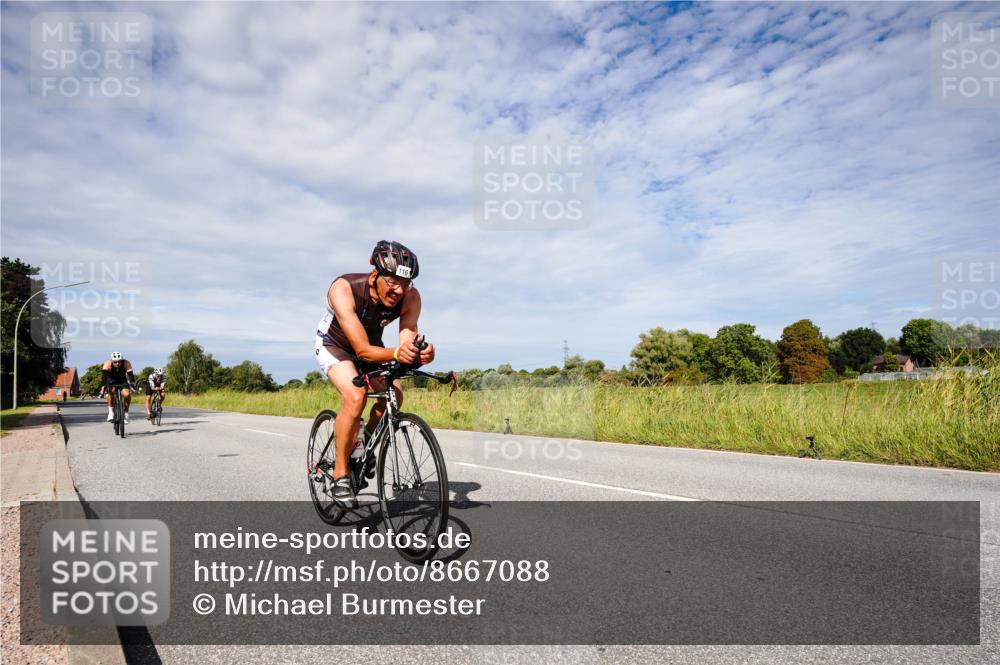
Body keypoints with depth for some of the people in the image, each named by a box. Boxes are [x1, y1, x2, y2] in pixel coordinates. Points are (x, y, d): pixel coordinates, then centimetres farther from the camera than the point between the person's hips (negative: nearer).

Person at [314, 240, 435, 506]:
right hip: (334, 344, -4)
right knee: (355, 397, -28)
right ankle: (340, 475, -12)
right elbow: (362, 350, -42)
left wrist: (420, 353, -56)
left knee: (394, 395, -17)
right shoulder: (344, 289, -37)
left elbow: (407, 340, -32)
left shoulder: (410, 297, -26)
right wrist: (396, 354, -60)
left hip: (371, 344, 5)